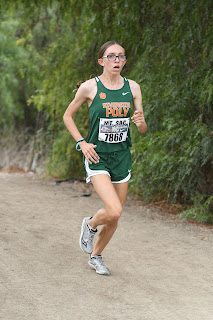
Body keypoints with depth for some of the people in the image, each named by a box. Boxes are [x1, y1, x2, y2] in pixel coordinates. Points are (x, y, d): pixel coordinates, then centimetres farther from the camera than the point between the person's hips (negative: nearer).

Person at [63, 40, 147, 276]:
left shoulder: (132, 88, 2)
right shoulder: (89, 87, -7)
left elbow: (143, 129, 8)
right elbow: (67, 116, 5)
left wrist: (141, 122, -15)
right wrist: (82, 143, -6)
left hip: (122, 157, 4)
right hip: (97, 158, -4)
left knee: (114, 218, 9)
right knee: (114, 210, -21)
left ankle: (96, 256, 33)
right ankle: (90, 225, 12)